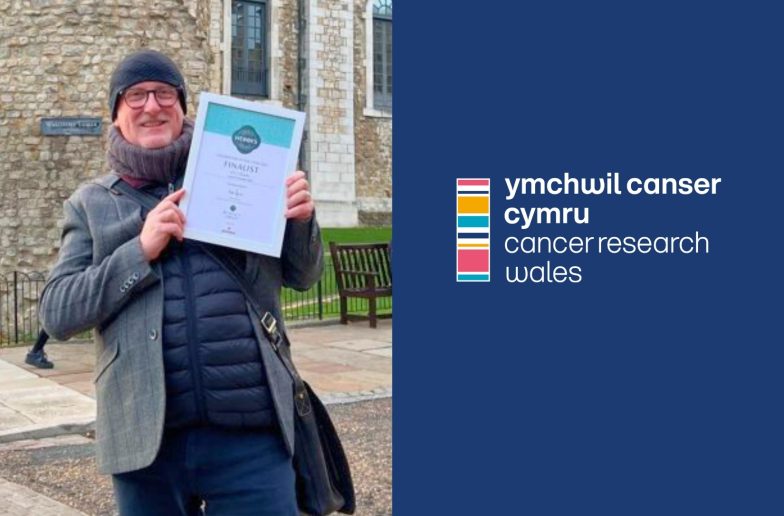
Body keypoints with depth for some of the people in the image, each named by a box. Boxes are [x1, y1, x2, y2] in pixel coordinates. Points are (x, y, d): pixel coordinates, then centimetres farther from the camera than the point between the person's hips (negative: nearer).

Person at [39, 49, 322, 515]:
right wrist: (141, 251, -12)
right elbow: (57, 313, 0)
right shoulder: (92, 204, 9)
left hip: (251, 432, 0)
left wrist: (300, 221, -9)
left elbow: (302, 276, 13)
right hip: (148, 436, 1)